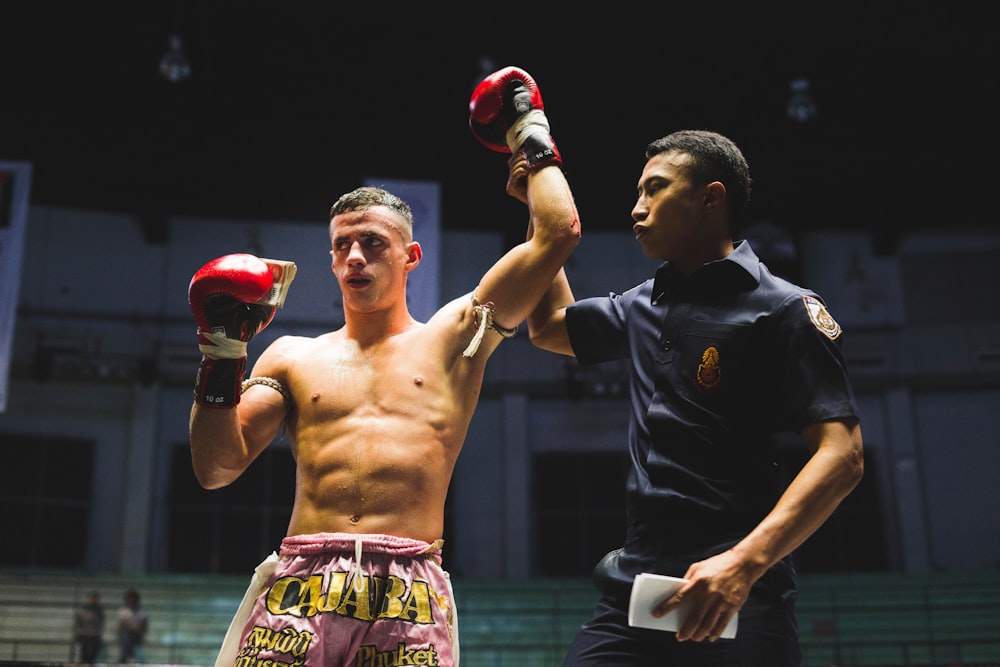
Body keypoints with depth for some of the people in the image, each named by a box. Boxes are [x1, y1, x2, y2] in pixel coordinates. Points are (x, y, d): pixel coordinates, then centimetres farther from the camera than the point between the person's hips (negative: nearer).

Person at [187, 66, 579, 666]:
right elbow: (216, 469, 10)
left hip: (410, 590, -1)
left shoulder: (453, 336, 13)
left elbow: (558, 233, 8)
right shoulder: (292, 356, 18)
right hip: (299, 583, 1)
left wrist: (532, 138, 19)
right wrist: (222, 356, 0)